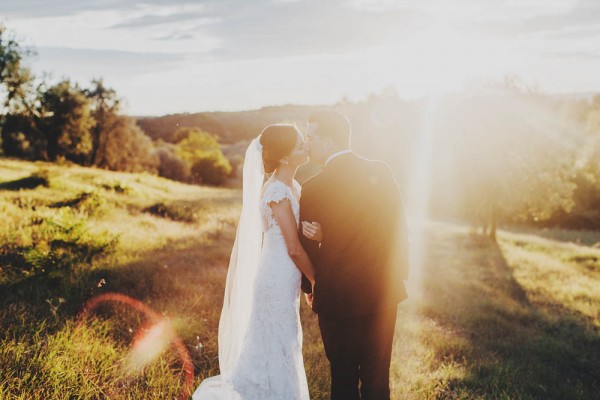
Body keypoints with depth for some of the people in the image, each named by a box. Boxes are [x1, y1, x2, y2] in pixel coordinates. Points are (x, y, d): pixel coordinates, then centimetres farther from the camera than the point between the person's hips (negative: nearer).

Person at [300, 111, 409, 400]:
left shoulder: (313, 188, -16)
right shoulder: (382, 172, -5)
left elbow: (307, 248, -6)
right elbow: (399, 228, 1)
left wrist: (308, 287, 12)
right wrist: (399, 274, 13)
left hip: (339, 300, -4)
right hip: (384, 294, 4)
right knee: (377, 377, 18)